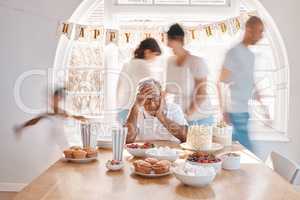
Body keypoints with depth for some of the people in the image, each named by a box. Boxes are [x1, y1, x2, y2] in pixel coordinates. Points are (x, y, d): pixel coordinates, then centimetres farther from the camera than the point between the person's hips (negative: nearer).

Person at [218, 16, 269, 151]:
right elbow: (221, 83, -11)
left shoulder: (251, 55, 15)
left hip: (249, 110, 7)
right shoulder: (234, 52, -10)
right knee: (246, 150, -5)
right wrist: (223, 110, -13)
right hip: (237, 112, -7)